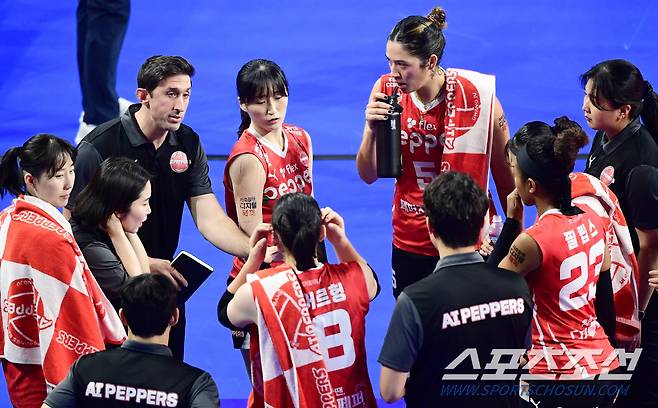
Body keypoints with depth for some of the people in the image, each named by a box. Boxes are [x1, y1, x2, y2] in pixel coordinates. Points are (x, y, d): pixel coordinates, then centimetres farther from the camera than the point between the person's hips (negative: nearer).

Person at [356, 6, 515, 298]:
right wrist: (372, 130, -18)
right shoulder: (387, 91, -5)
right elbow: (368, 175, 0)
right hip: (409, 245, 3)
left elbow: (506, 176, -2)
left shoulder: (475, 96, -14)